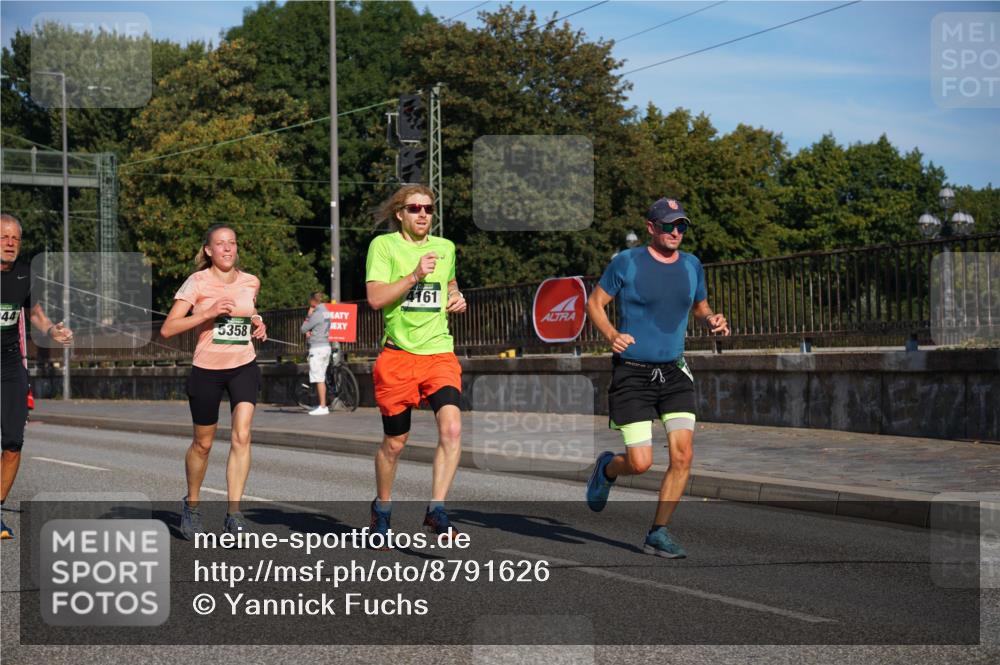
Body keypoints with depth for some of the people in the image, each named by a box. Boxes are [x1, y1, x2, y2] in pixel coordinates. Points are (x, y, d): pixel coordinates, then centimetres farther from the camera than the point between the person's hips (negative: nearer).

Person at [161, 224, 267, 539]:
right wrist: (207, 313, -26)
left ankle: (234, 512, -17)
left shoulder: (251, 282, 4)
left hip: (244, 368, 2)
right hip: (206, 370, -2)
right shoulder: (197, 283, -8)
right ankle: (191, 505, 35)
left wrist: (258, 326, 5)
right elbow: (167, 328, -16)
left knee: (242, 436, -18)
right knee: (203, 444, 11)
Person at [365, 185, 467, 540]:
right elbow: (375, 298, -13)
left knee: (451, 427, -21)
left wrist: (457, 298, 11)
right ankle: (382, 506, 32)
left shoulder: (445, 247, 12)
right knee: (394, 442, 8)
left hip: (439, 352, 3)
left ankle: (436, 509, -15)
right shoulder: (383, 245, -1)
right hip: (398, 354, -2)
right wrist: (415, 275, -21)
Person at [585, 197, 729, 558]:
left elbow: (701, 307, 22)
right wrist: (611, 334, -18)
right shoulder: (626, 262, -7)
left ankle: (658, 533, 6)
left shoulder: (691, 266, 8)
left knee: (683, 455, -8)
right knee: (641, 463, -9)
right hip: (632, 375, -4)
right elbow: (594, 302, 0)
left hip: (674, 373, 4)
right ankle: (606, 468, 29)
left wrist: (712, 320, -1)